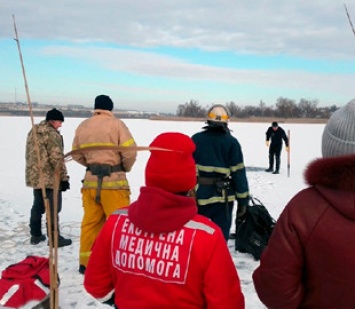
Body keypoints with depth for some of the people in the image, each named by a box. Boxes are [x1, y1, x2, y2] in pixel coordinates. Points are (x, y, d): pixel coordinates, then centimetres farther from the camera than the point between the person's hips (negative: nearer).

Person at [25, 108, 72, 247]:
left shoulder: (32, 132, 12)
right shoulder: (52, 134, -17)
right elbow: (56, 158, -20)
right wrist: (64, 177, -14)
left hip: (35, 177, 9)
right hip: (50, 178, -9)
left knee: (37, 206, 18)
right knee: (53, 208, -1)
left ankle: (35, 235, 26)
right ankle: (54, 238, 4)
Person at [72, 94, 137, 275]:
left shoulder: (82, 126, 8)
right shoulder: (116, 124, -7)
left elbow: (76, 154, 12)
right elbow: (130, 151, -12)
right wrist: (125, 168, 6)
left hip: (91, 180, 5)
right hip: (113, 180, -5)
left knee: (90, 222, 14)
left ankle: (86, 262, 22)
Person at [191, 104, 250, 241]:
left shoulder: (195, 139, 1)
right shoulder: (231, 142, -6)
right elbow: (239, 173, -7)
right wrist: (243, 200, 0)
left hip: (198, 195, 2)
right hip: (222, 197, -2)